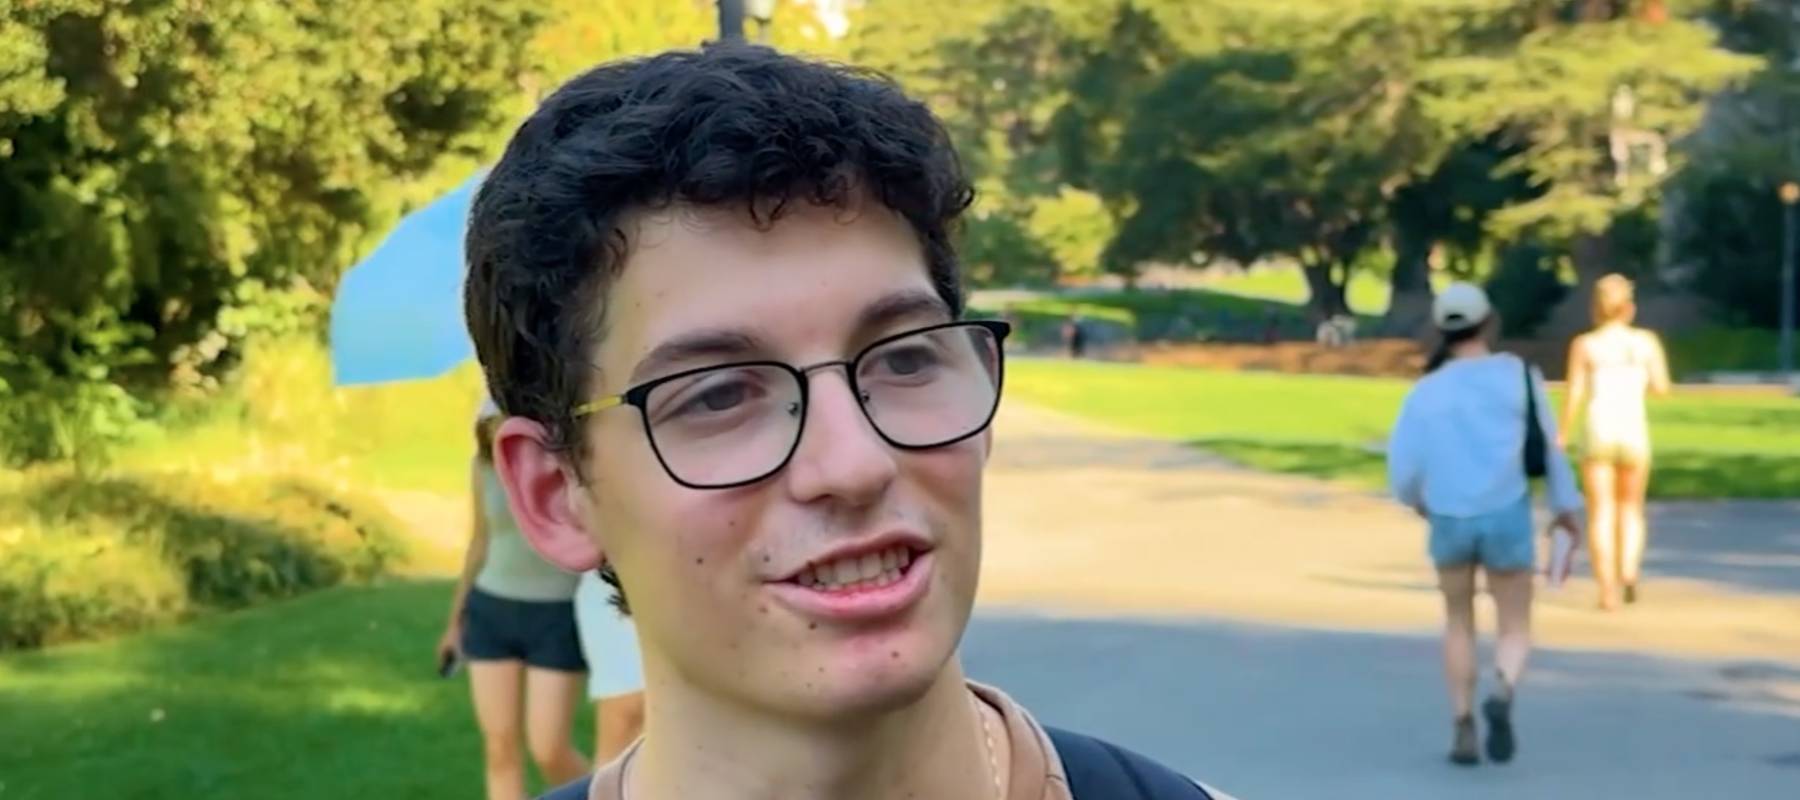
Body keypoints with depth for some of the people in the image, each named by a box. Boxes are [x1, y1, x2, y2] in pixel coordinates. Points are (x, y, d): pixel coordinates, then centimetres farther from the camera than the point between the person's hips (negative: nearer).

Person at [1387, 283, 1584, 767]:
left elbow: (1403, 465, -5)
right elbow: (1548, 445, -4)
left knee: (1459, 622, 23)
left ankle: (1463, 729, 13)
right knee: (1515, 631, 11)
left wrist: (1414, 499, 18)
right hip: (1506, 516, -1)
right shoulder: (1519, 375, -4)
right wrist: (1566, 504, 10)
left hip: (1449, 520, 1)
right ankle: (1502, 695, -22)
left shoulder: (1426, 391, -3)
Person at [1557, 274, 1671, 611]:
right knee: (1630, 508, 18)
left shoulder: (1584, 345, 0)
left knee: (1601, 513, 2)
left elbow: (1575, 395, -4)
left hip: (1598, 431, -1)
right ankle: (1629, 569, -5)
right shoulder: (1646, 341, 4)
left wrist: (1562, 435, 5)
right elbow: (1661, 386, 2)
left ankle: (1608, 590, -6)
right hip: (1634, 431, 1)